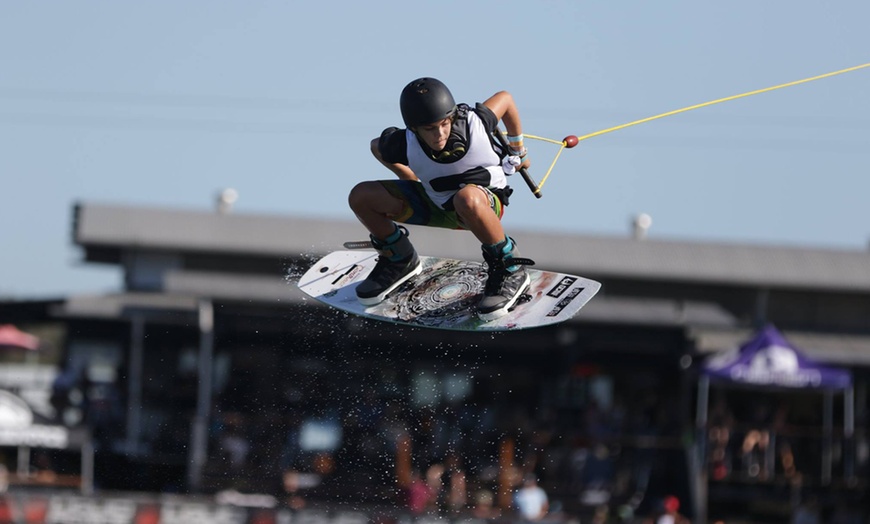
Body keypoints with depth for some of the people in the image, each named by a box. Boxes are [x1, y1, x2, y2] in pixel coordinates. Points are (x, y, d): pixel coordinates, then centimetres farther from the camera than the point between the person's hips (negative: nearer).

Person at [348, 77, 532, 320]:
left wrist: (518, 151, 9)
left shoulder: (474, 122, -29)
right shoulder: (406, 145, -25)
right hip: (437, 204, 4)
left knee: (467, 198, -42)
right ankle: (399, 259, 15)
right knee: (361, 197, -12)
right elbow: (377, 146, 0)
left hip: (487, 202, -4)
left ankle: (509, 270, -20)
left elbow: (504, 98, -6)